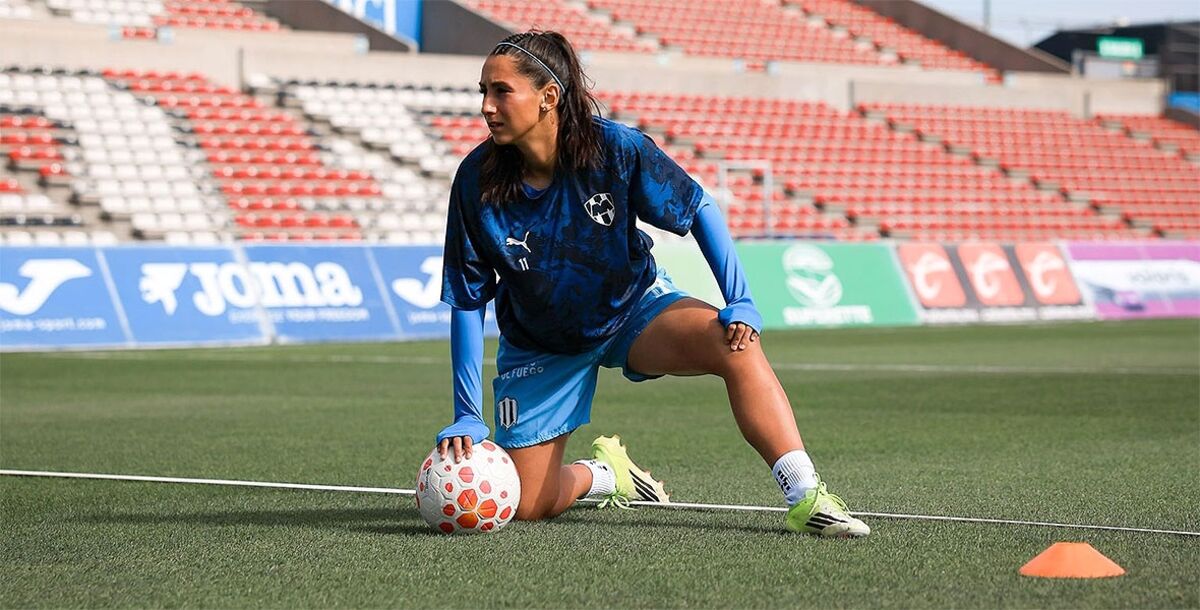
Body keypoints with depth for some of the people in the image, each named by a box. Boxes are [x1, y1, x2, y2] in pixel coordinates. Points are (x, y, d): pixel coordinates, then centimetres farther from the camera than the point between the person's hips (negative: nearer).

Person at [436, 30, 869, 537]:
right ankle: (604, 472, 27)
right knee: (526, 506, -7)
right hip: (540, 347, 1)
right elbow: (466, 302, -14)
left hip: (633, 308, -1)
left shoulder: (616, 149, -24)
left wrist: (739, 303, -20)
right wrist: (467, 417, -16)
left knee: (735, 344, -31)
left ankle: (805, 497, -30)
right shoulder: (477, 182, -22)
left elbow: (699, 208, -9)